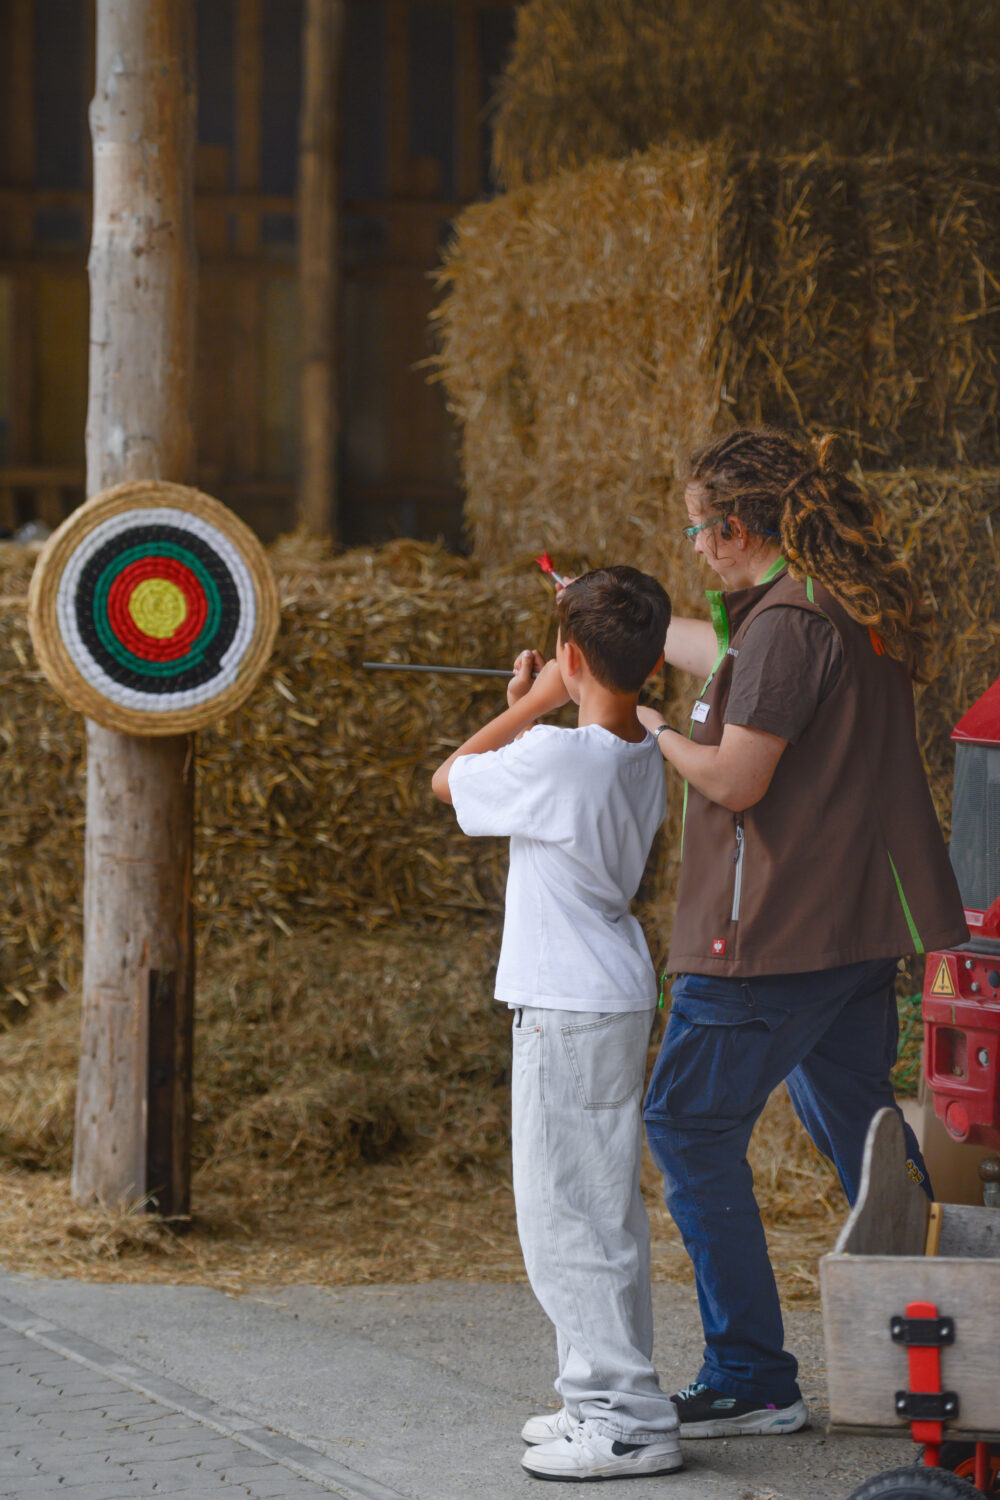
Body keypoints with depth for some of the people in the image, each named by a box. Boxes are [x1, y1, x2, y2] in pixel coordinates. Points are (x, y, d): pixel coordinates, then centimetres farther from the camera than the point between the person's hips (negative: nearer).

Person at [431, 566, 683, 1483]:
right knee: (605, 1215, 16)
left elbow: (448, 779, -4)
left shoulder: (556, 758, -20)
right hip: (618, 1003, 9)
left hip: (569, 1016, -9)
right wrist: (537, 717, 20)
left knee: (567, 1220, -5)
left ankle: (632, 1423, -5)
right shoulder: (646, 757, 6)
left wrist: (532, 706, 1)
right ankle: (609, 1399, 24)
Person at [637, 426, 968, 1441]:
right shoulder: (854, 614, 13)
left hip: (775, 933, -10)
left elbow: (734, 779, -20)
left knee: (689, 1126, -3)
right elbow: (725, 652, 30)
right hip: (861, 922, 10)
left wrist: (648, 731, -2)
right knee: (856, 1122, 19)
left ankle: (750, 1379, -3)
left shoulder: (788, 622, -17)